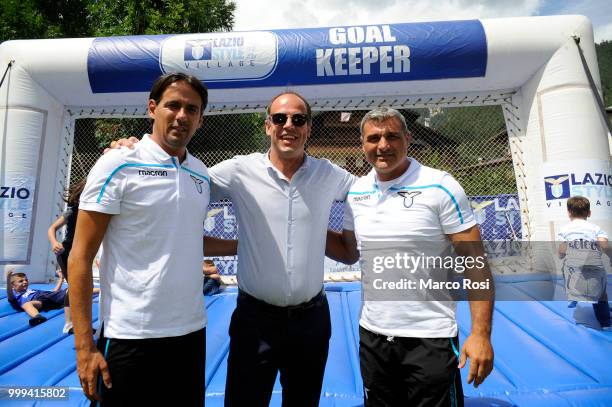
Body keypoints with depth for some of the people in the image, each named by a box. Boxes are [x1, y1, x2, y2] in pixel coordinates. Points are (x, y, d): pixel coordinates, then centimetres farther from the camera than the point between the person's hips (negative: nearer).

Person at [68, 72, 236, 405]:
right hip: (130, 338, -5)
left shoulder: (202, 174, 6)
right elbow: (80, 256, -8)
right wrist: (84, 345, -11)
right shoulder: (118, 165, -8)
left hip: (191, 331, 5)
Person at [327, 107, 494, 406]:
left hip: (431, 339, -4)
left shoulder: (440, 187, -11)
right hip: (371, 336, 5)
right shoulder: (356, 193, 3)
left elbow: (474, 262, -10)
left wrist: (481, 333, -16)